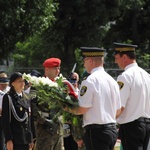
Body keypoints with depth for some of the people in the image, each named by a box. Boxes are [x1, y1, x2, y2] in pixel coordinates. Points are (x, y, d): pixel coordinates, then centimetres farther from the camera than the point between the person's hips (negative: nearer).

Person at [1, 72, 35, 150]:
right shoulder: (8, 97, -6)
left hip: (26, 138, 6)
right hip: (15, 140, -6)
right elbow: (5, 120, -11)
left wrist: (31, 139, 13)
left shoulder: (25, 98, 14)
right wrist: (8, 140, -16)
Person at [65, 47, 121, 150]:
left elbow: (82, 109, -13)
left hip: (97, 131, -8)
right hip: (112, 129, 8)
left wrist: (68, 109, 3)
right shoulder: (112, 81, 12)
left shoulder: (90, 81, -12)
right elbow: (118, 111, 15)